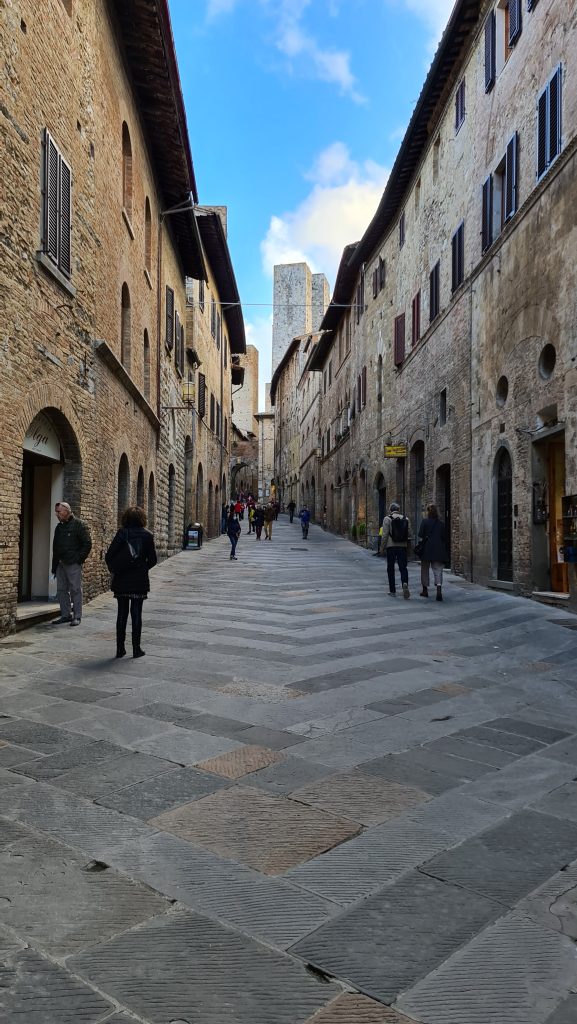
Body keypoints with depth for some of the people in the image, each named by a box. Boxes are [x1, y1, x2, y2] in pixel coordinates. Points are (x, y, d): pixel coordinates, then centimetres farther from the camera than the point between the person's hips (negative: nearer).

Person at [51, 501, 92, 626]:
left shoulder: (79, 525, -5)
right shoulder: (59, 527, 17)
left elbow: (87, 544, -9)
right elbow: (55, 547, 22)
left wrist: (79, 559, -13)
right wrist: (54, 566, 16)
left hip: (73, 564, -7)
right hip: (61, 564, 7)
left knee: (75, 590, -3)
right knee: (61, 590, 9)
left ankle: (77, 616, 2)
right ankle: (65, 615, 17)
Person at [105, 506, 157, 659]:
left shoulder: (122, 533, -5)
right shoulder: (147, 535, -3)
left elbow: (109, 556, -7)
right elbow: (152, 560, -1)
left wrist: (114, 569, 9)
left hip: (121, 580, 1)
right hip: (139, 580, 0)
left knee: (122, 613, 9)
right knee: (136, 613, 5)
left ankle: (120, 648, 13)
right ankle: (136, 649, 7)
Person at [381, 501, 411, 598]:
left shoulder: (387, 519, -6)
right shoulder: (405, 519, 4)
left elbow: (385, 534, -8)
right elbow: (409, 533, 3)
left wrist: (383, 546, 1)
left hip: (391, 546, -2)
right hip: (403, 546, 2)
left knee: (390, 568, 7)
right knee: (403, 567, 5)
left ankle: (392, 590, 11)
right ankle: (405, 583, -22)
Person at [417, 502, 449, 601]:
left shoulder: (424, 522, -5)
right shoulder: (441, 524, 3)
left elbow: (420, 536, -10)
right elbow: (444, 538, 6)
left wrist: (420, 545, 4)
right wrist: (444, 551, 12)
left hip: (426, 549, -1)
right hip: (438, 550, 2)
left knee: (425, 569, 13)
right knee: (438, 570, 1)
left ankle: (425, 590, 21)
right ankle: (439, 588, -19)